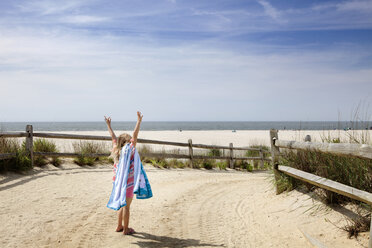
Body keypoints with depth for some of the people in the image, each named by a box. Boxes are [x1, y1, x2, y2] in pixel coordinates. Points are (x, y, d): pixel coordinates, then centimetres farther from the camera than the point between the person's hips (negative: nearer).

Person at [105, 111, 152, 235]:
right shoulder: (129, 150, -13)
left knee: (123, 204, 20)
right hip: (127, 182, -7)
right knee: (126, 205, 2)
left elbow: (113, 137, 14)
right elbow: (135, 136, -21)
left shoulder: (117, 150, 3)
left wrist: (109, 125, 25)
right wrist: (139, 121, -22)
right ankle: (126, 229, 10)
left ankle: (119, 226, 28)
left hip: (118, 182, 7)